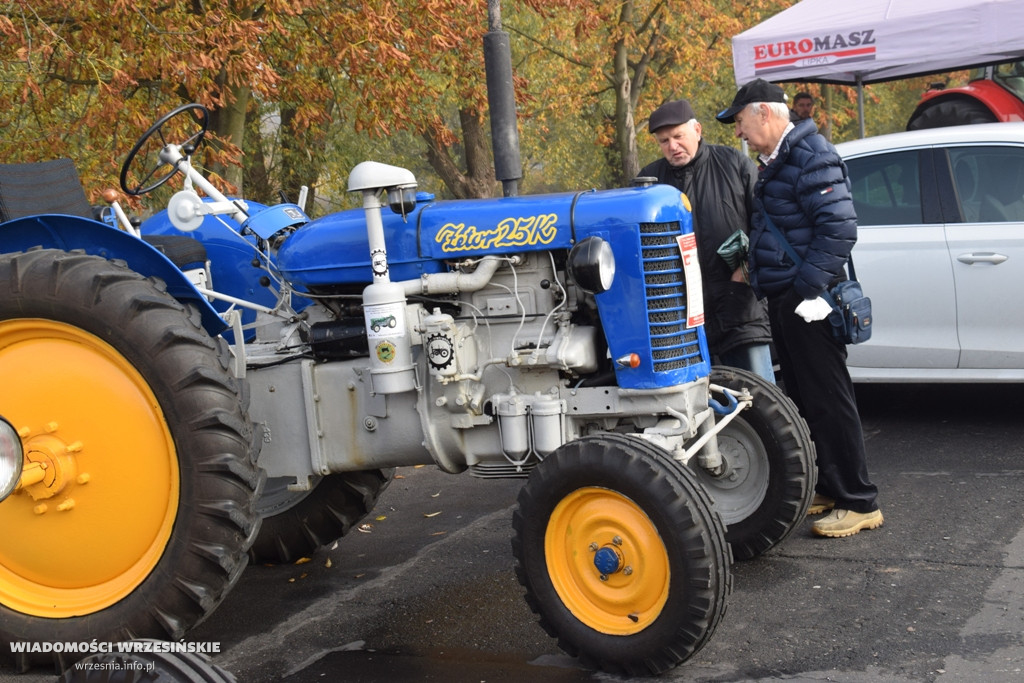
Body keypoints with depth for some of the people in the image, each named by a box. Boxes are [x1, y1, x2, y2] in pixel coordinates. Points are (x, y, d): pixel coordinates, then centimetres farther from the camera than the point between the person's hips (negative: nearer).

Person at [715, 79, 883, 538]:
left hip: (807, 300, -10)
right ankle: (826, 488, 26)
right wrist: (751, 260, 16)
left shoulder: (812, 156, -14)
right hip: (782, 300, 10)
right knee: (802, 398, 15)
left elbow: (839, 229, -22)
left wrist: (808, 288, -23)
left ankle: (859, 503, 2)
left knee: (828, 399, -6)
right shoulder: (776, 160, 17)